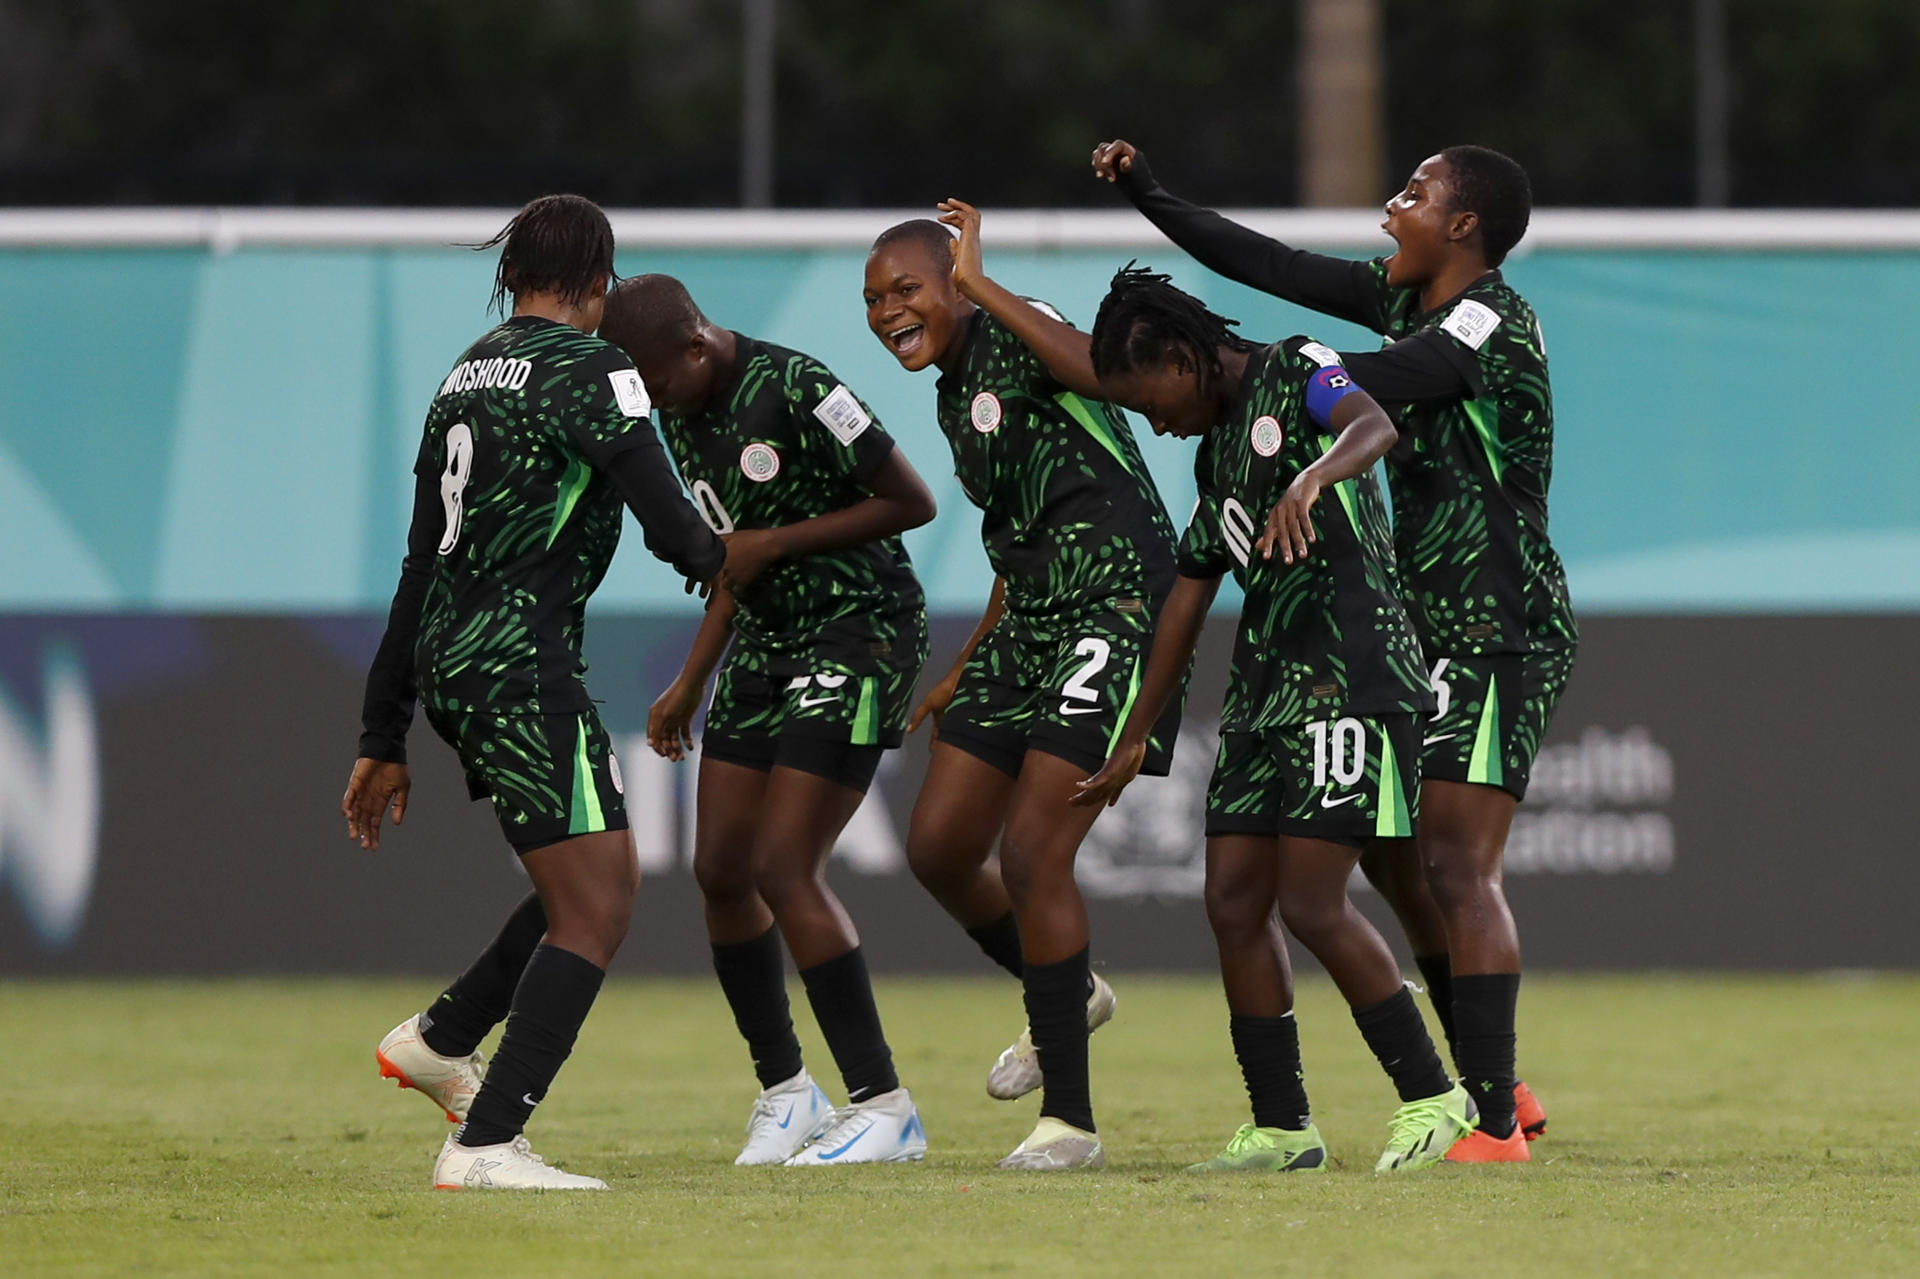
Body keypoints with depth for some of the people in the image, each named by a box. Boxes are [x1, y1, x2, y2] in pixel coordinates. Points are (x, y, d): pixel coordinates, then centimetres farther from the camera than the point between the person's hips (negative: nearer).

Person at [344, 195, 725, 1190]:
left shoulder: (465, 377, 17)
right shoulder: (586, 368, -8)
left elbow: (421, 566, 20)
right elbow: (669, 525, -14)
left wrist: (385, 738, 22)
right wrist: (716, 558, 11)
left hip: (446, 661, 9)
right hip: (521, 657, -9)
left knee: (599, 879, 21)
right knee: (596, 909, -7)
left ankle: (441, 1039, 26)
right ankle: (482, 1144, -13)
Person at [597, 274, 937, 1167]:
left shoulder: (795, 390, -20)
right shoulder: (682, 416, 7)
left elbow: (912, 502, -17)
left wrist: (773, 543, -18)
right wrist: (690, 684, 17)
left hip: (859, 632, -9)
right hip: (767, 646, 9)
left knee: (783, 869, -15)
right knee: (720, 870, 4)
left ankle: (884, 1107, -8)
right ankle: (785, 1093, 18)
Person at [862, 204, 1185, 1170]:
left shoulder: (1016, 340, -9)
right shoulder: (954, 399, 17)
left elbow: (1101, 371, -35)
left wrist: (982, 283, -28)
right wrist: (964, 672, 27)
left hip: (1113, 613, -9)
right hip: (1028, 624, 9)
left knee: (1032, 849, -15)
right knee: (937, 847, 6)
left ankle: (1069, 1121, -7)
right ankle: (1066, 998, 33)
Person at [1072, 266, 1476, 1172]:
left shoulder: (1296, 373, -5)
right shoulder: (1217, 447, 20)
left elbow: (1374, 427, -28)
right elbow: (1188, 595, 26)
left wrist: (1311, 477, -49)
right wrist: (1135, 739, 28)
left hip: (1350, 680, -9)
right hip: (1265, 690, 9)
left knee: (1311, 904, -13)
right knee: (1233, 901, 2)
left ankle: (1431, 1096, -2)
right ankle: (1281, 1128, 8)